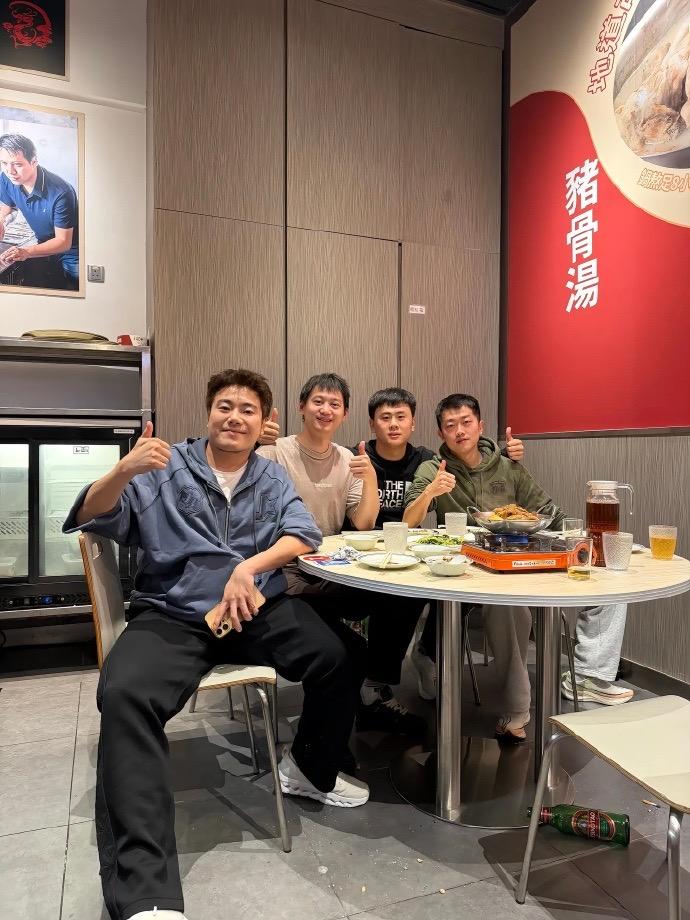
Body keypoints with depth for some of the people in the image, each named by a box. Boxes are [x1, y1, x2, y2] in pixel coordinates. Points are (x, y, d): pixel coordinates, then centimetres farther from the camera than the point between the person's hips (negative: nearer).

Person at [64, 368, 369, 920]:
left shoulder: (272, 477, 14)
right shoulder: (165, 469, 4)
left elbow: (305, 534, 0)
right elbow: (90, 519, -3)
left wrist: (250, 566, -19)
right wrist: (124, 471, -25)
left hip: (258, 611, 3)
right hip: (173, 617, -2)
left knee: (342, 656, -18)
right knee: (124, 695, -31)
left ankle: (312, 769, 10)